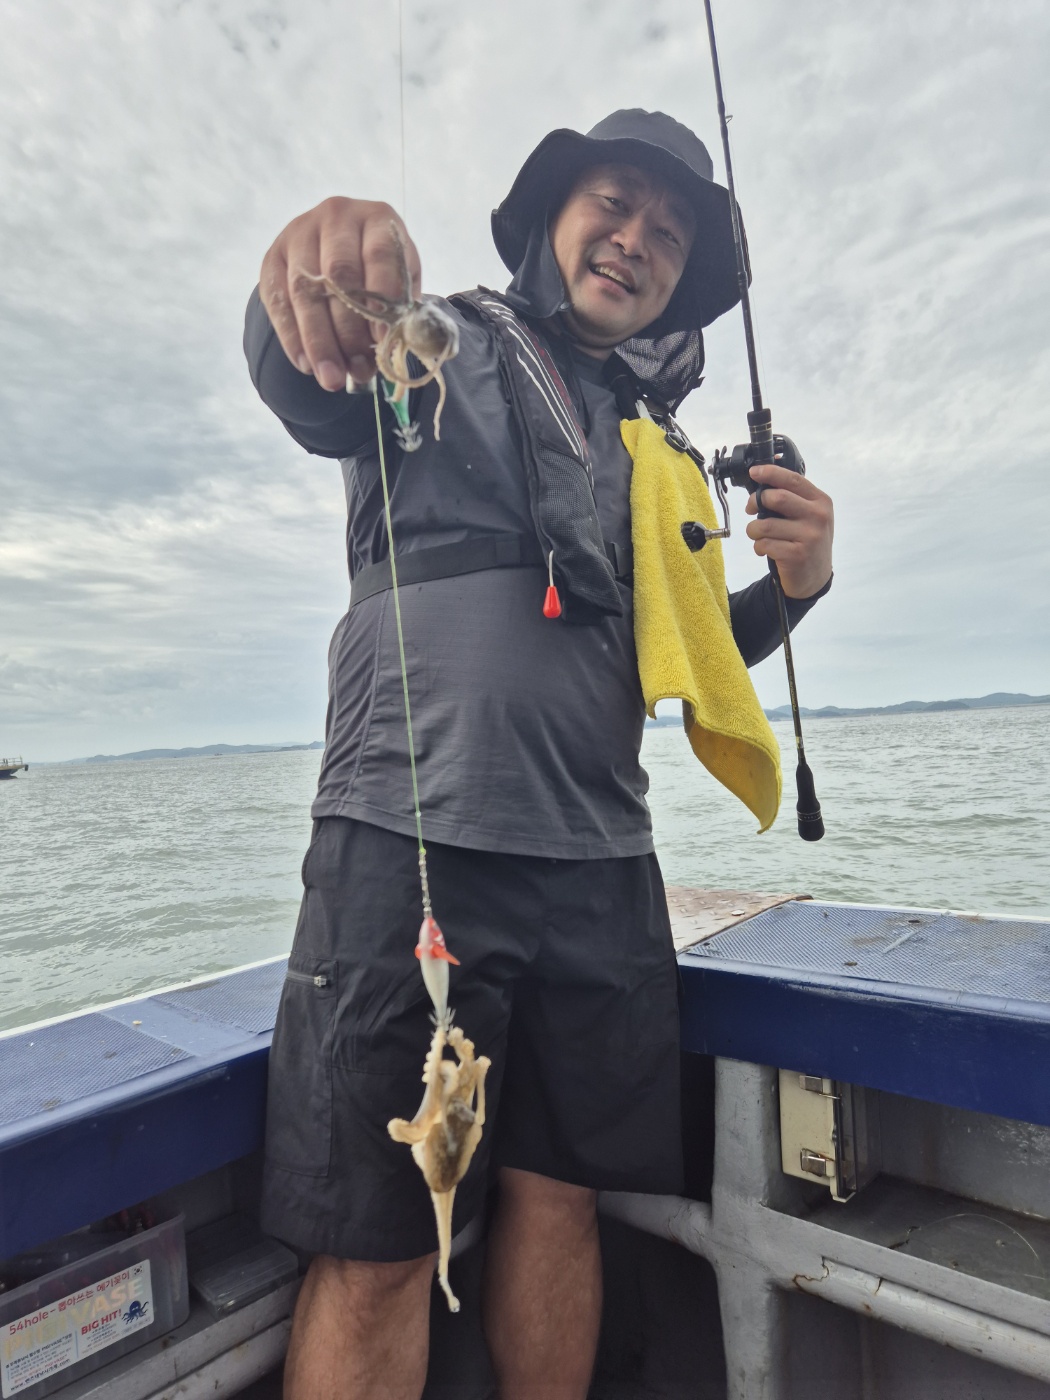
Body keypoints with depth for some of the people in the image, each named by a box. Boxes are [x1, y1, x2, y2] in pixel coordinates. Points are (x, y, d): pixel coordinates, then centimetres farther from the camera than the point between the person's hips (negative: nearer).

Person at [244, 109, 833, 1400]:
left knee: (558, 1193, 13)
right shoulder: (441, 349, 8)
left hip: (599, 867, 5)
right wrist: (315, 271, -37)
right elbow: (302, 384, -14)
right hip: (409, 844, -4)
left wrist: (791, 587, 3)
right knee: (377, 1246, 1)